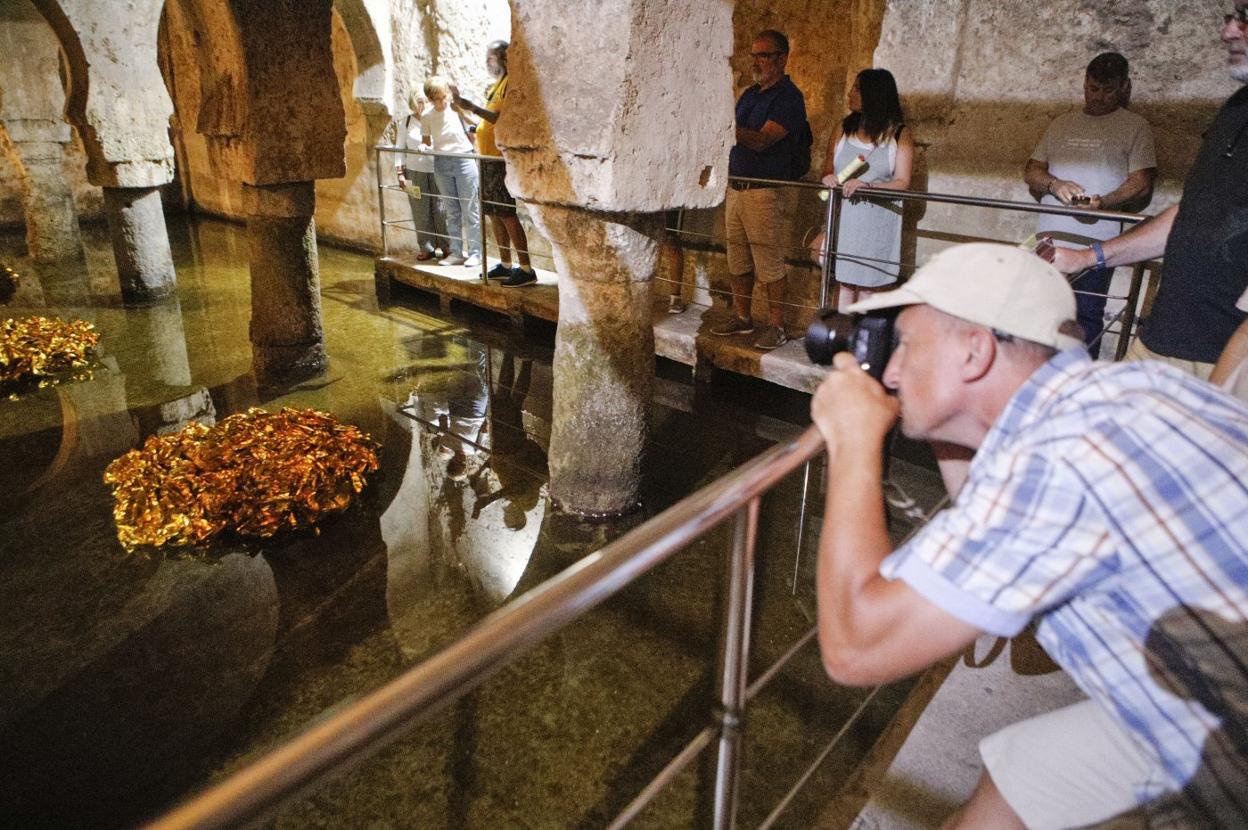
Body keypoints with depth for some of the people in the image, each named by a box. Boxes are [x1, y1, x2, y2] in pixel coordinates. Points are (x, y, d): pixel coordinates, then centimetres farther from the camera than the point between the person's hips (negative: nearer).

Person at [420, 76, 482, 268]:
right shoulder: (427, 116, 1)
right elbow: (426, 141, 13)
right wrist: (424, 147, -4)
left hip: (464, 160, -3)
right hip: (441, 164, 3)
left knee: (470, 209, -1)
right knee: (451, 210, 9)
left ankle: (475, 252, 5)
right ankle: (456, 252, 16)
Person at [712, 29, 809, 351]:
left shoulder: (789, 97, -8)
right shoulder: (749, 94, 17)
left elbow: (762, 141, -21)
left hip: (766, 191, -8)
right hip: (736, 188, 8)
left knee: (769, 261, -6)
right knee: (738, 259, 11)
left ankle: (776, 326, 1)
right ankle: (741, 318, 21)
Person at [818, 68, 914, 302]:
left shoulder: (899, 135, 0)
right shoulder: (843, 129, 9)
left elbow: (902, 182, -6)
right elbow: (828, 169, 13)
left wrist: (866, 185, -22)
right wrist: (828, 178, -12)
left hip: (877, 222, -2)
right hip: (844, 219, 2)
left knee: (869, 286, 2)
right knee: (845, 282, 5)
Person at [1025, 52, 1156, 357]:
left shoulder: (1135, 126, 5)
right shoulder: (1062, 124, 18)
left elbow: (1141, 184, -2)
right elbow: (1031, 171, 14)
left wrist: (1102, 203, -21)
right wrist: (1055, 185, -8)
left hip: (1096, 243, -4)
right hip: (1049, 239, 4)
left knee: (1087, 317, -3)